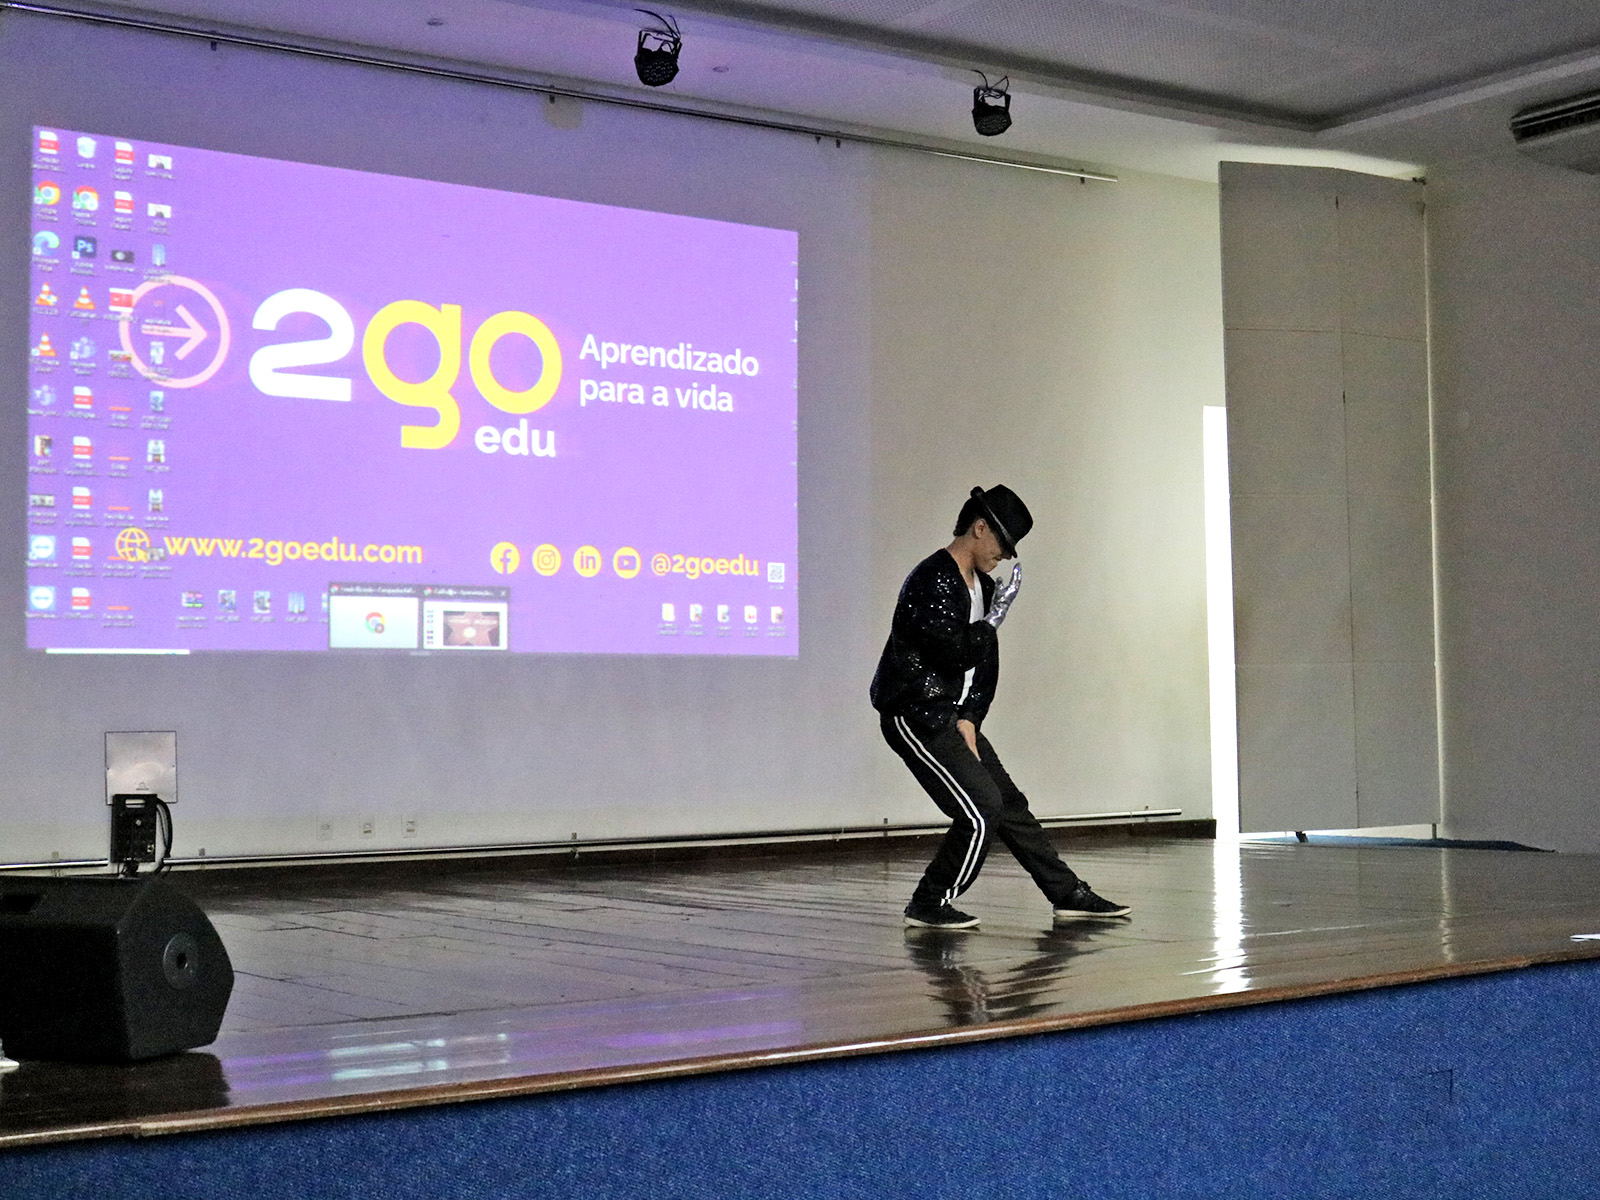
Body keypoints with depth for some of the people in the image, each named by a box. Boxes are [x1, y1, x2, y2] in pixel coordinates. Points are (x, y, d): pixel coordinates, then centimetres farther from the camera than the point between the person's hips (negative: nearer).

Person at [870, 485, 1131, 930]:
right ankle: (928, 905, -1)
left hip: (951, 713, 9)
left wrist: (969, 720, 3)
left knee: (1009, 803, 11)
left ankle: (1068, 894, 19)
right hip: (915, 715, -9)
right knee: (981, 810, -13)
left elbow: (985, 664, 14)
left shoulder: (983, 586, 14)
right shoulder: (934, 580, -17)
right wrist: (990, 624, -10)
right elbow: (953, 654, -25)